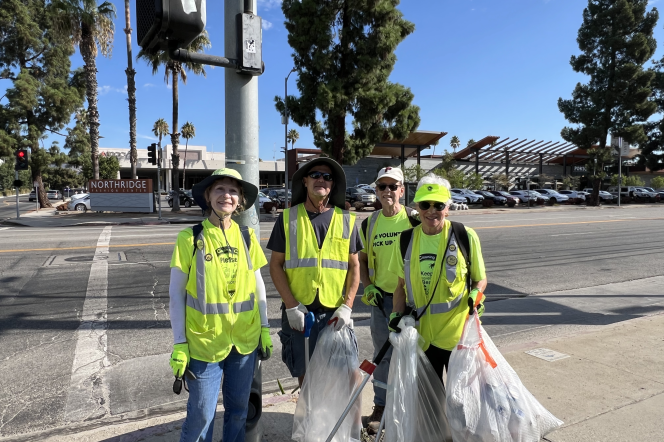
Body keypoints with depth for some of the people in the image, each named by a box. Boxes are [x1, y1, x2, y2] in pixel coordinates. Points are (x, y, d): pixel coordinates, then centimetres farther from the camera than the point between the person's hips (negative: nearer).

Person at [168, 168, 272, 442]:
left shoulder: (246, 236, 1)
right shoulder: (190, 237, -8)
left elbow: (258, 285, 8)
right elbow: (176, 293, -5)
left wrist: (265, 329, 6)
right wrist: (179, 344, -6)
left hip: (245, 340, 3)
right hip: (204, 340, -3)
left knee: (238, 410, 17)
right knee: (202, 415, 7)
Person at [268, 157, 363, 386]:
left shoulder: (346, 220, 5)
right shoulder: (288, 218, 1)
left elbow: (354, 266, 6)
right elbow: (276, 265, 1)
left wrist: (347, 306, -5)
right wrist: (291, 305, -8)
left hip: (334, 313, 1)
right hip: (299, 312, 0)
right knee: (304, 374, 12)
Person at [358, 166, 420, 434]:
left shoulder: (414, 220, -7)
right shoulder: (369, 223, 4)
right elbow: (363, 259, 12)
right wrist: (368, 286, -1)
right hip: (381, 297, 3)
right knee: (382, 353, 13)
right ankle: (380, 406, 29)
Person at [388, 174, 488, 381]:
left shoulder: (465, 236, -8)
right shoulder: (406, 240, 1)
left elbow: (480, 279, 3)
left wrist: (475, 295, -17)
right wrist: (397, 314, -2)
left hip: (458, 333, -3)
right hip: (421, 334, 3)